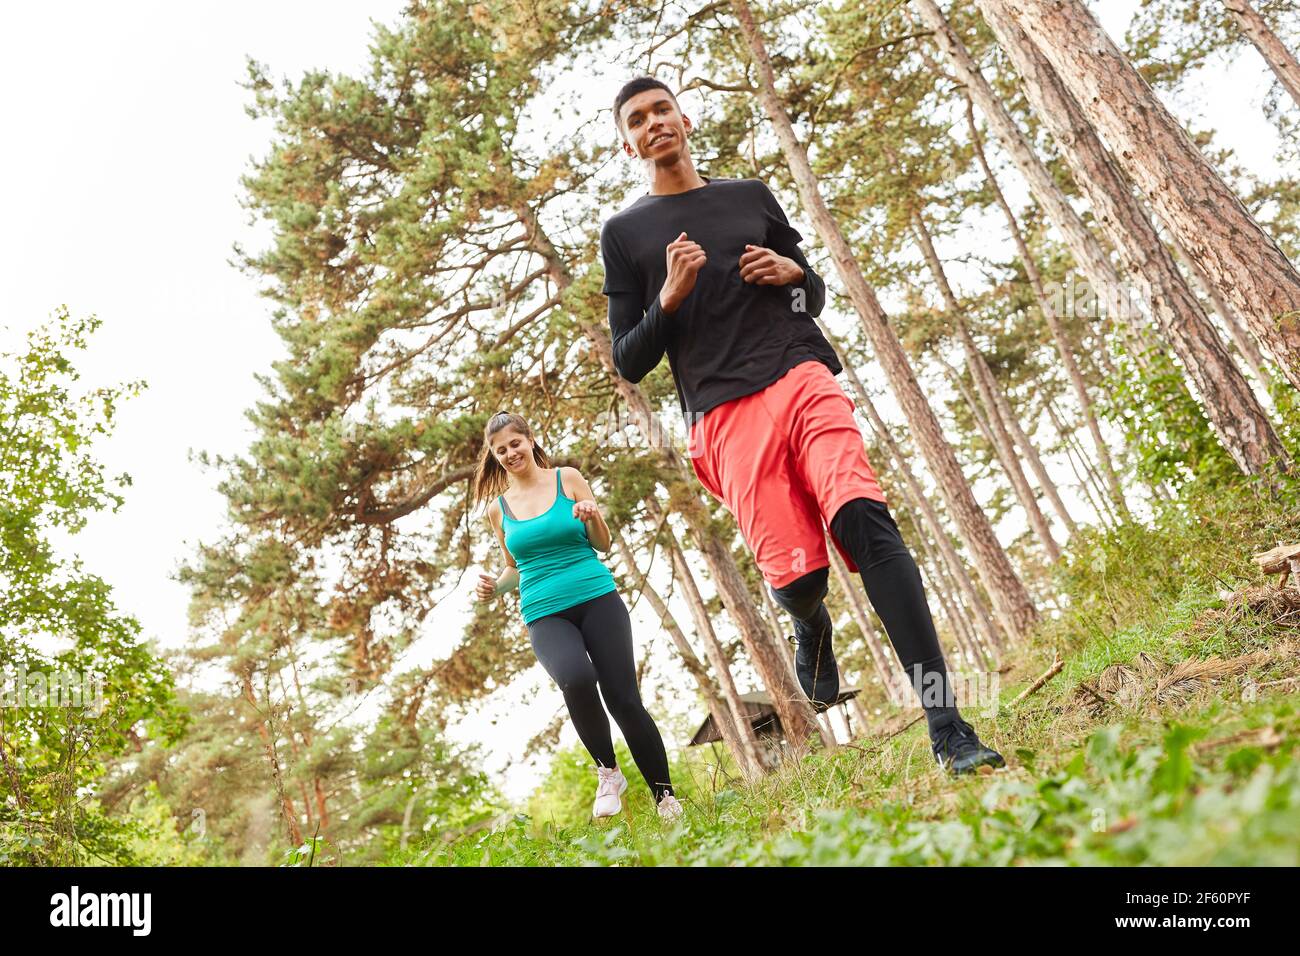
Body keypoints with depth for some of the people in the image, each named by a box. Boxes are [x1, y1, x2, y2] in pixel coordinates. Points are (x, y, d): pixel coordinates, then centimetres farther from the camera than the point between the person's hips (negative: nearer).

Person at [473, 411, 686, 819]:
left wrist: (592, 516, -12)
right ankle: (607, 773, -7)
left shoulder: (568, 479, 6)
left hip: (597, 598, 0)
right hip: (545, 615, 1)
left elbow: (604, 544, 9)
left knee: (624, 699, -8)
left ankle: (666, 799, 10)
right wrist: (495, 586, 4)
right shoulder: (498, 508, 13)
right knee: (576, 679, -31)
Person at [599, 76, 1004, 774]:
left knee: (865, 517, -23)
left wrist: (795, 273, 4)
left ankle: (946, 729, -24)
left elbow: (816, 297, 28)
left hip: (803, 379, 2)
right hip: (724, 416, -1)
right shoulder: (623, 233, 16)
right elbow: (629, 363, 10)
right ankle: (813, 633, 28)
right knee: (794, 579, -12)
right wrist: (670, 299, -7)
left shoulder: (751, 196, 22)